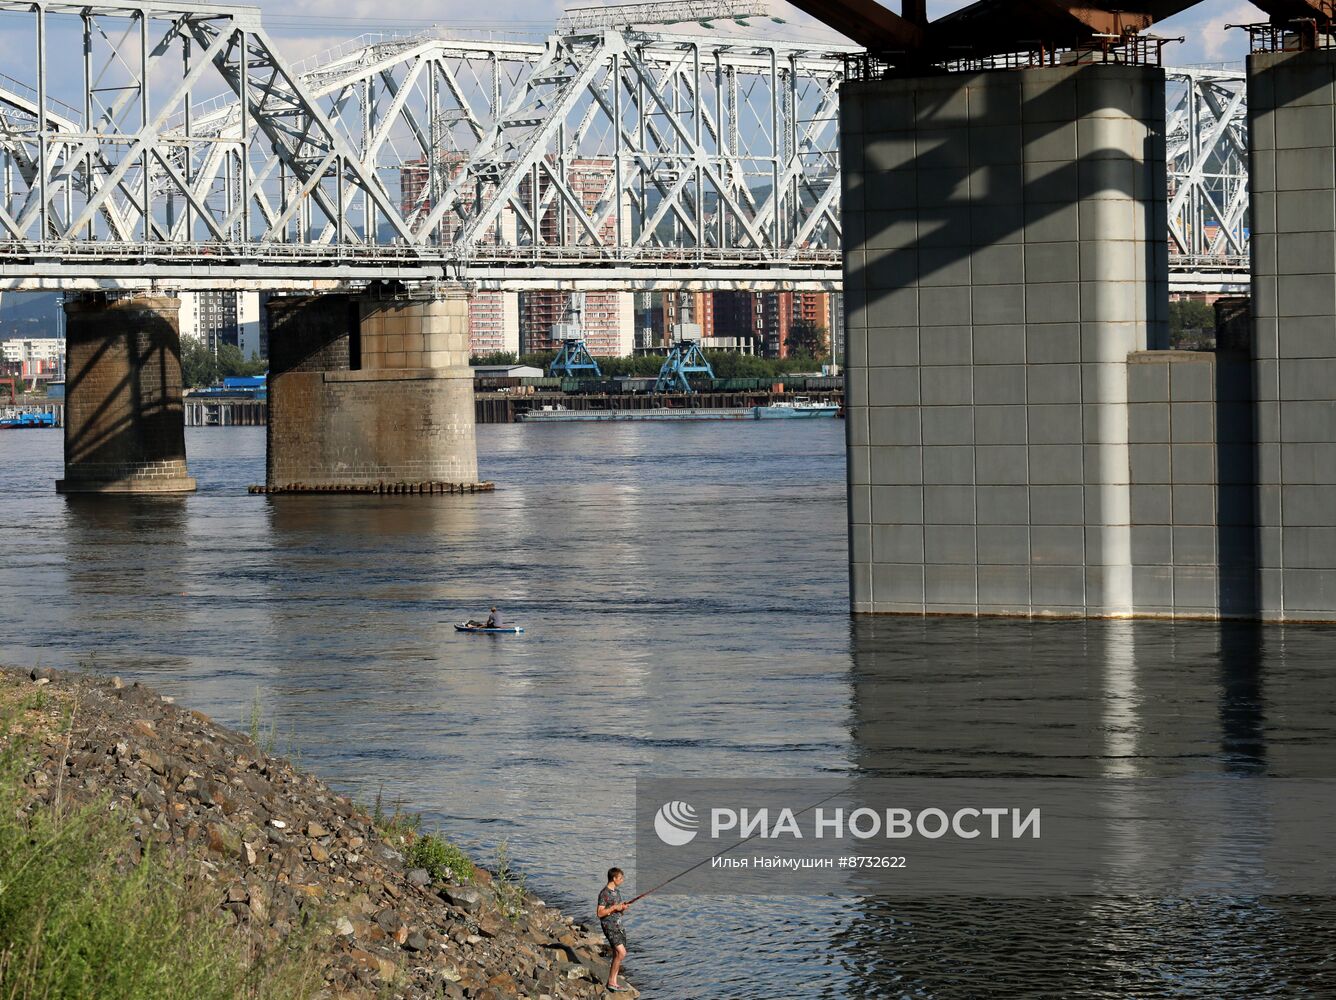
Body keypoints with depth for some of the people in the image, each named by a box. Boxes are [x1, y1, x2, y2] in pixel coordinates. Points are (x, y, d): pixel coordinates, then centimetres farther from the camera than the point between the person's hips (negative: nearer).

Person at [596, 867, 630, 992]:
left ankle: (613, 983, 11)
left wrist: (623, 907, 2)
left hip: (619, 926, 9)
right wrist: (614, 908, -18)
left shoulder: (616, 892, 15)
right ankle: (611, 981, -12)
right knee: (621, 952, -18)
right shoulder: (604, 893, -13)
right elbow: (600, 913, -16)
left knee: (617, 955, 7)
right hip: (610, 927, -9)